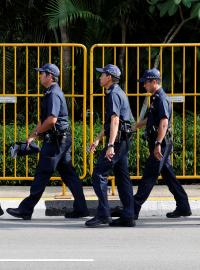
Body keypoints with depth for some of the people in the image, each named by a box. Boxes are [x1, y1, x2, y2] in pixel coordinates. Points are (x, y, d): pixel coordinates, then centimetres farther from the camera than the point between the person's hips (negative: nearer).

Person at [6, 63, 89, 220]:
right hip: (62, 139, 10)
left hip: (55, 140, -10)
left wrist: (36, 133, -13)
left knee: (42, 175, -5)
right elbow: (45, 119, 23)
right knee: (68, 174, 9)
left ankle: (26, 210, -1)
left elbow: (51, 119, -26)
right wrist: (34, 135, 18)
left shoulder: (53, 94, -15)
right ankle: (80, 208, 9)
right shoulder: (54, 92, 18)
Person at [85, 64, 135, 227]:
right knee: (122, 177, 8)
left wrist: (110, 145, -30)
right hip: (123, 141, 10)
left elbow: (115, 120, -23)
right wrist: (98, 139, 32)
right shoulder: (119, 93, 20)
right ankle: (128, 217, 7)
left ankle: (103, 214, -10)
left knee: (99, 174, -8)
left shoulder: (113, 94, -13)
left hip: (117, 140, -10)